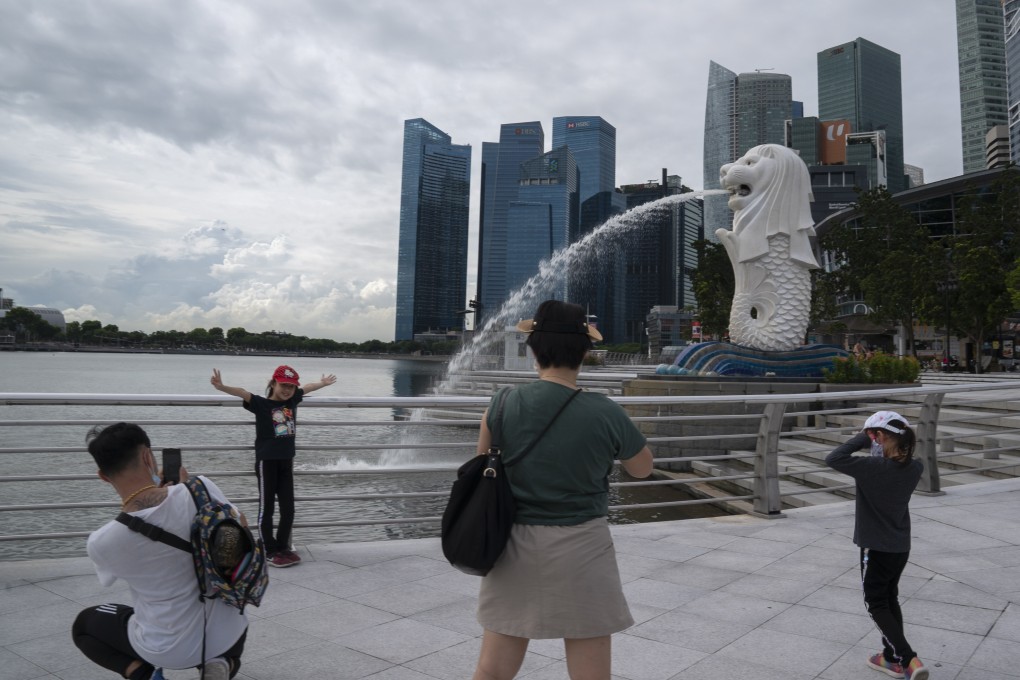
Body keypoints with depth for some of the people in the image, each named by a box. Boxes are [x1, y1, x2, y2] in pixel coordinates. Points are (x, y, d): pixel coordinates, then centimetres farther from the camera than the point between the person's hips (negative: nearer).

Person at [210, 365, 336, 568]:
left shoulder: (292, 400, 5)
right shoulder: (261, 404, -10)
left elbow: (307, 388, 23)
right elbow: (242, 393, -28)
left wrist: (324, 382, 40)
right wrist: (222, 387, -47)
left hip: (286, 461, 6)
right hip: (266, 462, -5)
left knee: (288, 509, 10)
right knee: (266, 508, 4)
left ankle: (282, 547, 25)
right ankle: (270, 551, 14)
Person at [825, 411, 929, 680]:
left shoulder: (873, 467, -25)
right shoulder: (915, 468, -5)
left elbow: (833, 459, -22)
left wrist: (861, 439, -14)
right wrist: (882, 452, -1)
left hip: (876, 548, -7)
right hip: (901, 547, 7)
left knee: (877, 605, 7)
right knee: (890, 600, 22)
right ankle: (891, 657, 32)